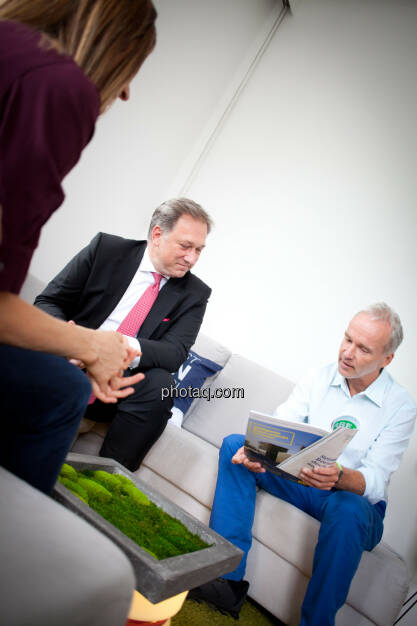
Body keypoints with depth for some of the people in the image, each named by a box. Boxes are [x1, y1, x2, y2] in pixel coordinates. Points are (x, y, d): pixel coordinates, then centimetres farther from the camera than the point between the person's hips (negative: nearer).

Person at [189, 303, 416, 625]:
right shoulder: (319, 378, 0)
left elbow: (374, 482, -16)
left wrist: (339, 476, -39)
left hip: (355, 498, -3)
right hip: (300, 480, 4)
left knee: (349, 510, -39)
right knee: (235, 444, -17)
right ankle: (228, 580, -22)